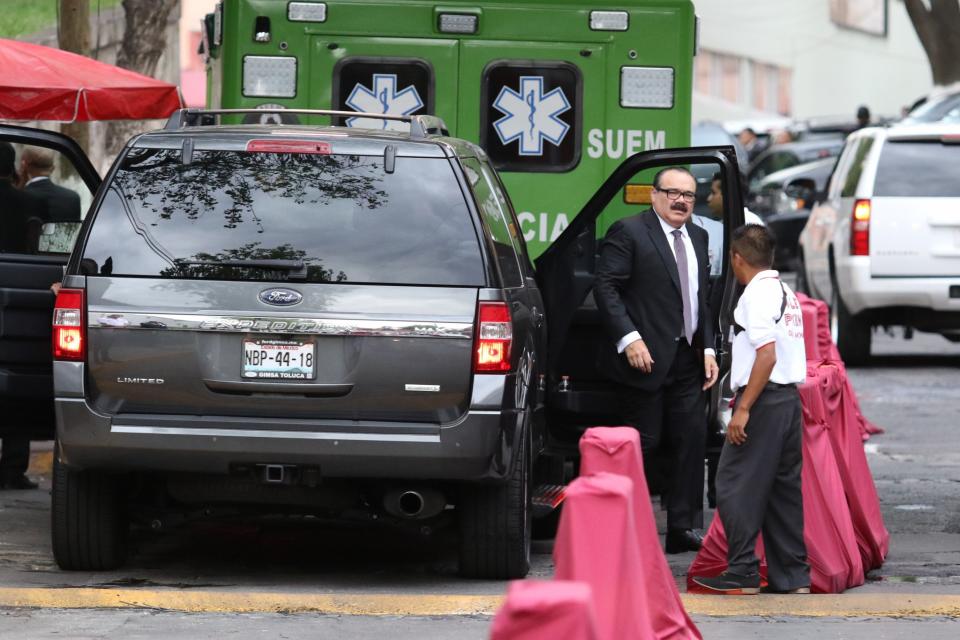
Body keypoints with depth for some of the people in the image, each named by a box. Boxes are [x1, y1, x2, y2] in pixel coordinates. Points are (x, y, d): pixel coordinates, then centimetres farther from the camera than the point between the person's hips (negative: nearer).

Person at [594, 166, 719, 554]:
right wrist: (628, 339, -20)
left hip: (687, 359, 7)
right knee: (643, 442, -2)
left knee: (692, 440, 2)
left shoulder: (698, 238, 16)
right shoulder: (628, 232, -6)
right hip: (645, 357, -7)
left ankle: (683, 528, 6)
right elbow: (605, 286, -12)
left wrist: (708, 349, 11)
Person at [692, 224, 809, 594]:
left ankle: (742, 574, -7)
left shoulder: (756, 295, -11)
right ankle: (793, 575, 12)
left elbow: (767, 354, -20)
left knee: (736, 486, -5)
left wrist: (743, 408, -21)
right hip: (791, 397, 9)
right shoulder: (786, 294, 17)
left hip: (764, 398, -9)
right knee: (784, 487, 11)